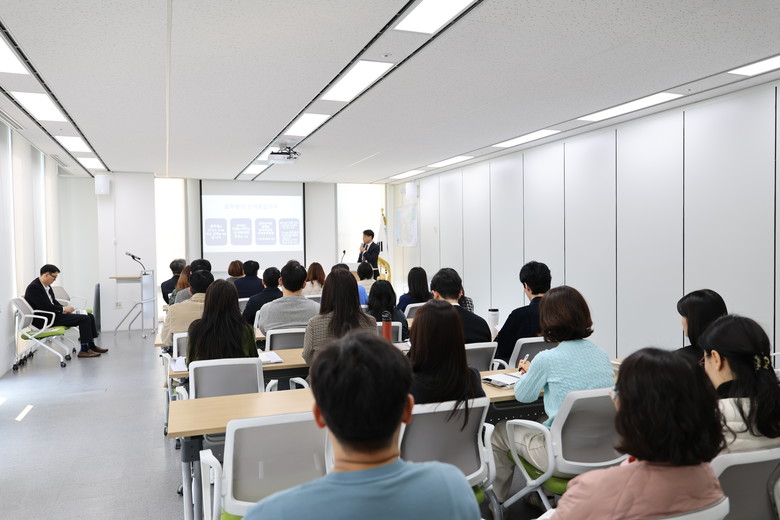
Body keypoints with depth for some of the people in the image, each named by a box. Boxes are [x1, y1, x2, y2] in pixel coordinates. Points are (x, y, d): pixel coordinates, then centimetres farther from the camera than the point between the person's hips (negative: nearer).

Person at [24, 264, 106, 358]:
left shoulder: (47, 286, 11)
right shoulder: (33, 287, -18)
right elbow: (46, 306, -23)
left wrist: (64, 310, 0)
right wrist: (63, 309, -13)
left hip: (52, 314, 10)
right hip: (44, 320, -10)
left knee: (89, 316, 3)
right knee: (84, 318, -19)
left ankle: (91, 346, 10)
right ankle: (84, 350, -14)